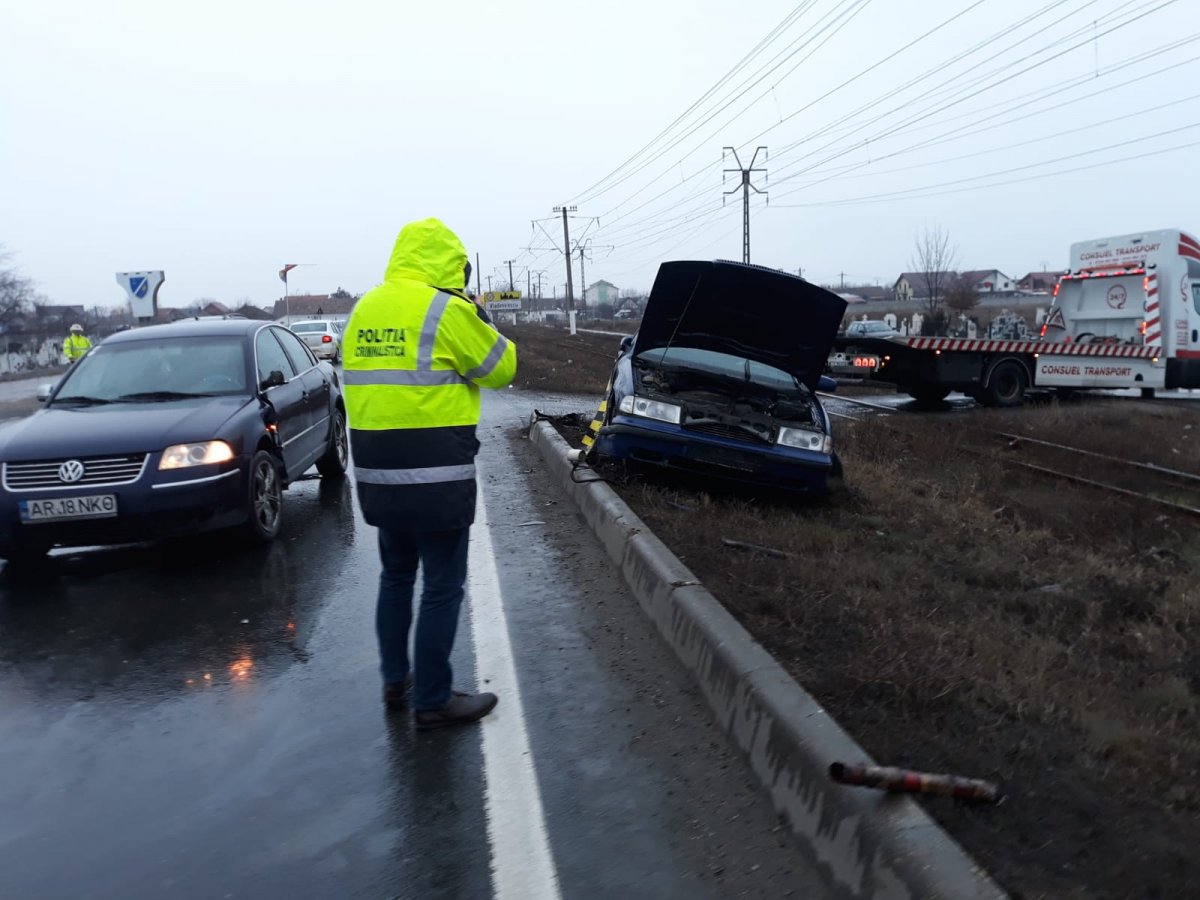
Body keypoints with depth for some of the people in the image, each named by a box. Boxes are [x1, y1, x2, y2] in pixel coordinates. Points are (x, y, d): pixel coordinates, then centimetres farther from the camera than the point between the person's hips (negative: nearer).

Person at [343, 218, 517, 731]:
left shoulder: (364, 309, 11)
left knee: (396, 576, 22)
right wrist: (479, 324, 15)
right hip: (435, 476, -7)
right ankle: (432, 700, 13)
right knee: (442, 587, 4)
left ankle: (394, 680, 33)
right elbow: (500, 368, -1)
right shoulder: (445, 309, -11)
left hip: (376, 472, 8)